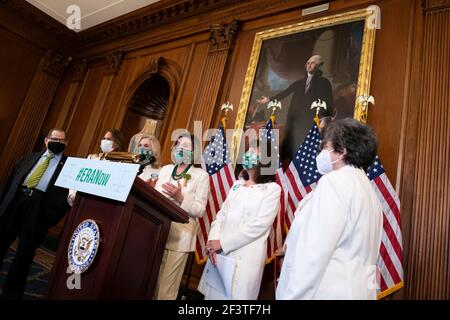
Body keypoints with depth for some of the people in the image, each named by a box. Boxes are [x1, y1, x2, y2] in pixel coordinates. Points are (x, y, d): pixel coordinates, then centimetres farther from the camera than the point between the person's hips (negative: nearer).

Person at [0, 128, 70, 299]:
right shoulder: (29, 158, 17)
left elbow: (69, 196, -3)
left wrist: (52, 217, -13)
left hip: (40, 209, -3)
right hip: (14, 202, 4)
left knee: (25, 252, 5)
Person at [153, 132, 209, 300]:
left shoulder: (201, 175, -1)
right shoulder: (165, 169, 13)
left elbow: (200, 210, -8)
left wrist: (180, 198, -21)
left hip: (179, 237, -4)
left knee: (165, 290, 2)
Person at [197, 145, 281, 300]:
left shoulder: (272, 188, -4)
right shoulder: (237, 185, 14)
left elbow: (259, 224, -13)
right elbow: (222, 214, 9)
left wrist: (222, 243, -14)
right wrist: (212, 242, -8)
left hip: (246, 257, -5)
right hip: (219, 252, 5)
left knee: (235, 295, 2)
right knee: (212, 294, 11)